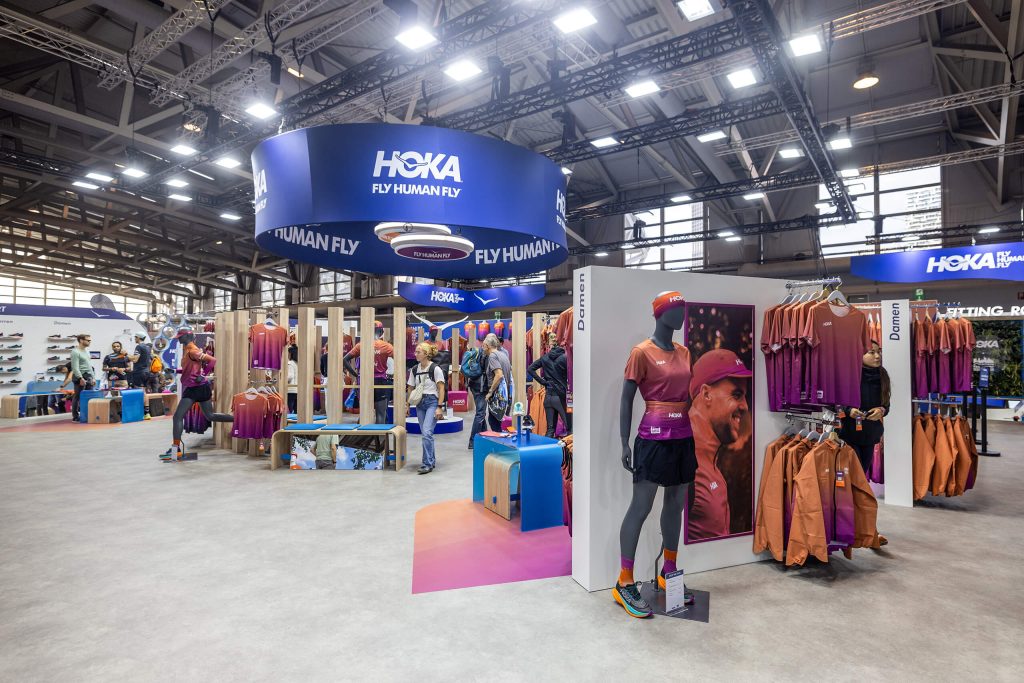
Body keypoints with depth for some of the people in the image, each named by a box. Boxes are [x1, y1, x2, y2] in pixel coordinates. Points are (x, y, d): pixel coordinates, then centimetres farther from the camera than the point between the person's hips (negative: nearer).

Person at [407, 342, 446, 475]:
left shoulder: (435, 368, -9)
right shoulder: (414, 369, 8)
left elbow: (441, 389, -9)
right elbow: (411, 388, 15)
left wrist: (439, 407, -14)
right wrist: (408, 404, 9)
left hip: (432, 401, -6)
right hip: (420, 403, 6)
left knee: (426, 432, -16)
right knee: (425, 434, 10)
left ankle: (427, 464, -9)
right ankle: (432, 460, 24)